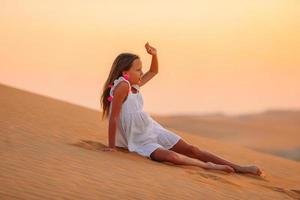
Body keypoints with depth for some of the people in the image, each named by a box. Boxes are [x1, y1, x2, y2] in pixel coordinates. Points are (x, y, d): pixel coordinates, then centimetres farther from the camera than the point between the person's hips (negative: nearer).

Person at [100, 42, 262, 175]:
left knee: (192, 149, 3)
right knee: (171, 156, -36)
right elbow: (114, 117, -21)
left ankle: (238, 168, 1)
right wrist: (111, 146, -22)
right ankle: (208, 166, -22)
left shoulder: (134, 85, 6)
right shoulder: (122, 85, -19)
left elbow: (153, 72, 25)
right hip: (140, 141, -9)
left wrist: (154, 55, 5)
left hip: (154, 130, 9)